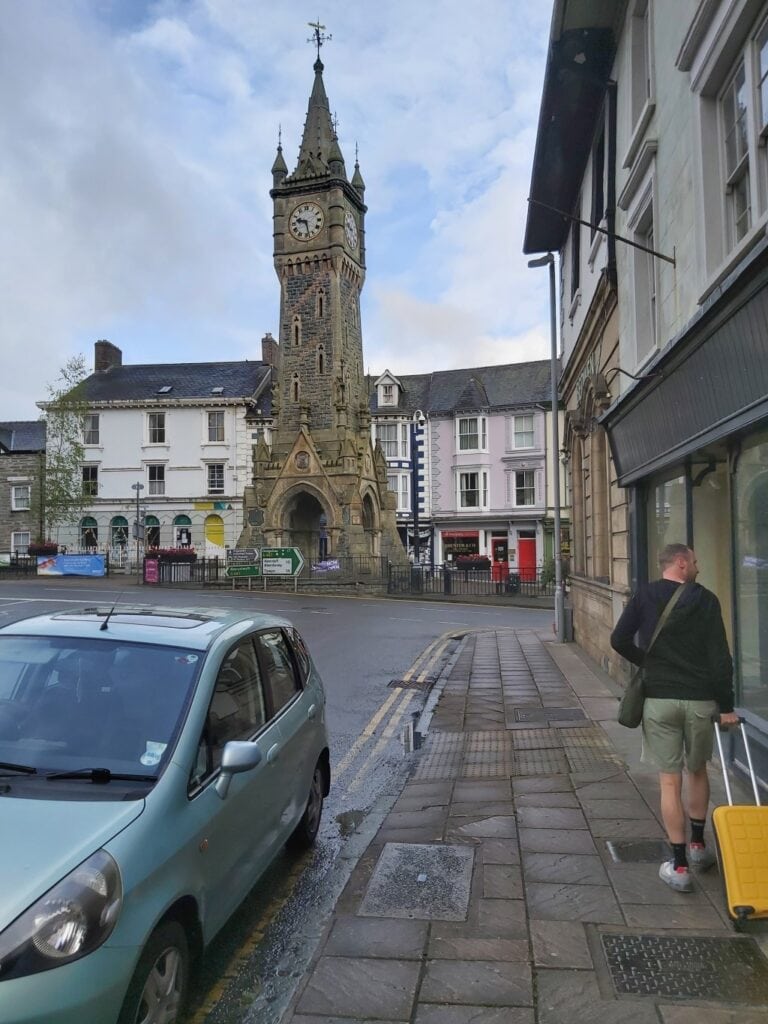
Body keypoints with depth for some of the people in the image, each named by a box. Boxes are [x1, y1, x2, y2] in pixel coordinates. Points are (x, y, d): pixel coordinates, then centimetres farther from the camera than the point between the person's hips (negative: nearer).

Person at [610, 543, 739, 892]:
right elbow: (720, 657, -6)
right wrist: (726, 706, -1)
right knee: (697, 771, 22)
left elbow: (619, 640, -4)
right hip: (700, 699, 1)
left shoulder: (644, 596, -1)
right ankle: (698, 846, 34)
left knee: (670, 781, 5)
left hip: (659, 698, 0)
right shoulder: (706, 600, -3)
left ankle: (679, 866, 8)